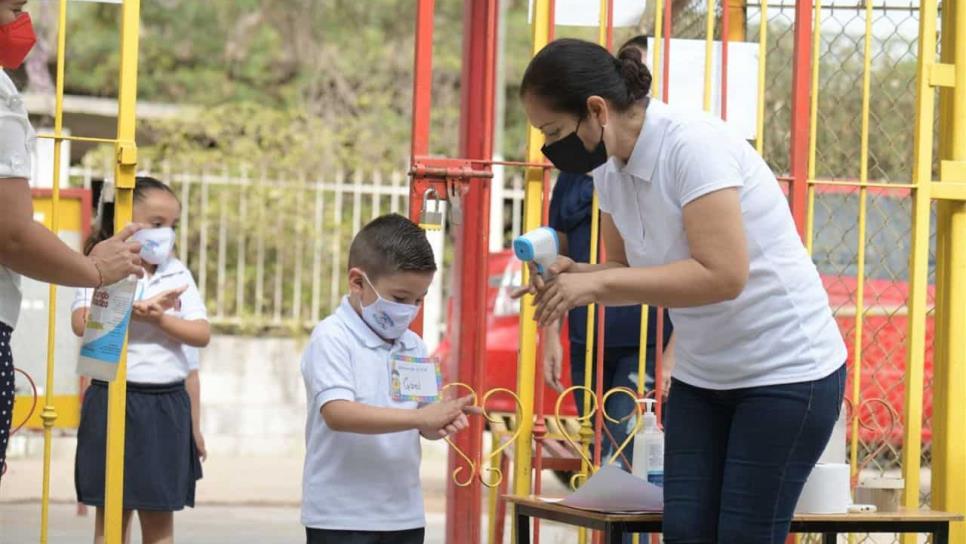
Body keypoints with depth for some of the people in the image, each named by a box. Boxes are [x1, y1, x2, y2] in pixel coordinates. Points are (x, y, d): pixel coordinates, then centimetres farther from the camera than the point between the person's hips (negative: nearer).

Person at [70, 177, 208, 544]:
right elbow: (81, 322, -20)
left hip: (167, 404, 3)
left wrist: (160, 319, -15)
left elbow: (201, 334, 0)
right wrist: (139, 308, -22)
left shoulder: (178, 275, 9)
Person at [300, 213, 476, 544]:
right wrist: (418, 417, -30)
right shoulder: (331, 339, -12)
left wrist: (440, 424, -12)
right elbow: (337, 413, -25)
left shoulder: (413, 346, 9)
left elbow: (421, 425, 13)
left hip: (404, 515, 7)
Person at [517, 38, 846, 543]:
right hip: (702, 375, 8)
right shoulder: (609, 168, 0)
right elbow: (628, 270, 11)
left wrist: (598, 284, -30)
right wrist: (574, 274, -11)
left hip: (787, 373, -8)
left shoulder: (693, 145, -24)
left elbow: (723, 275, -31)